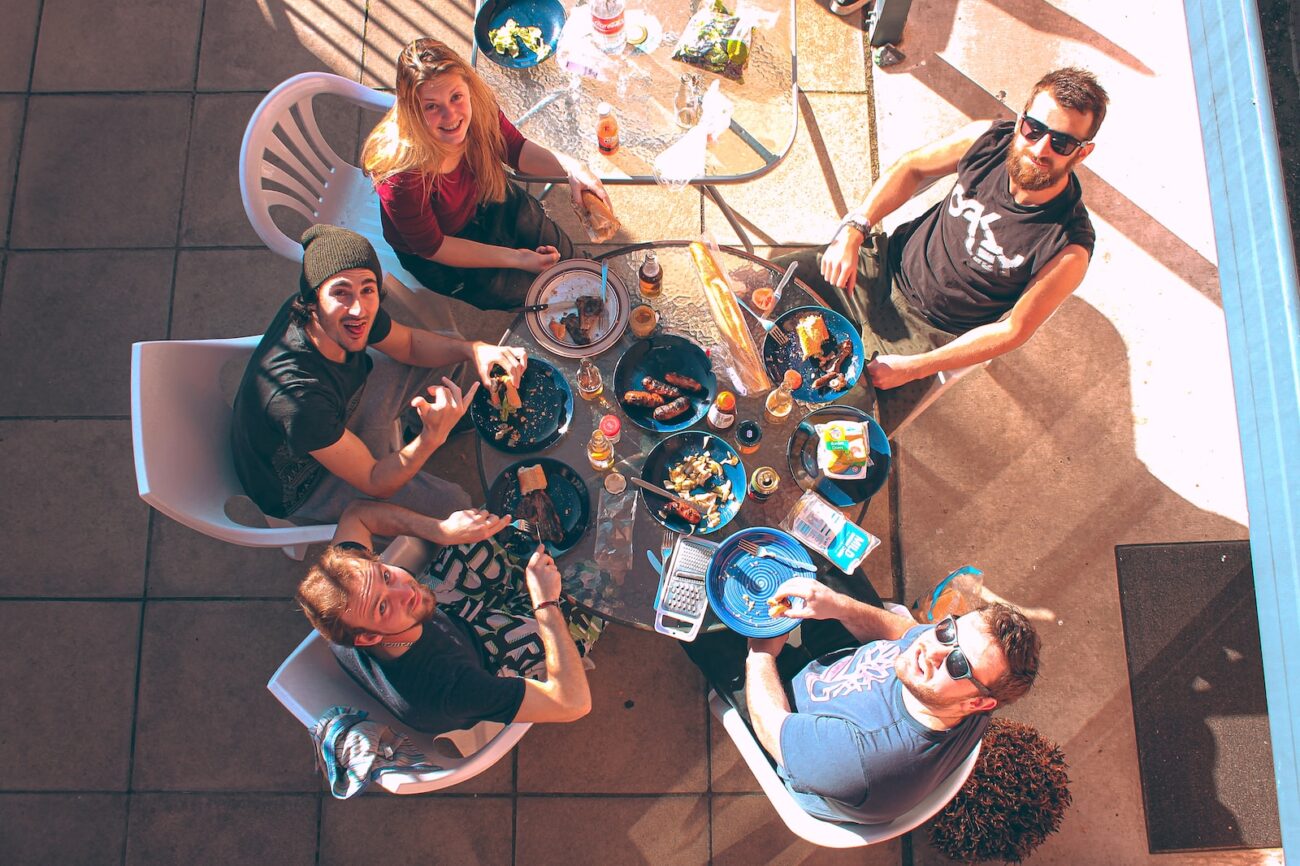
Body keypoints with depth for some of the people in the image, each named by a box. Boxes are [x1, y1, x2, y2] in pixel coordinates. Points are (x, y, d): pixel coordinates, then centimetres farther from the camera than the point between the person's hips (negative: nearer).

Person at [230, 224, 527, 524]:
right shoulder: (298, 397, -44)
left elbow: (409, 343, -3)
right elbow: (375, 483, -31)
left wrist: (474, 349, -22)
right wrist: (432, 437, -46)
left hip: (340, 415, 7)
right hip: (303, 488, -6)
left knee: (445, 348, 7)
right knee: (452, 502, -9)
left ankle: (419, 425, 35)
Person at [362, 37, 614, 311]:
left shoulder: (479, 110, -27)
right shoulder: (402, 175, -41)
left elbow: (516, 149, -7)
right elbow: (431, 246, -27)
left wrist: (570, 167, -27)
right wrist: (515, 259, -28)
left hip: (483, 201, 5)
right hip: (430, 257, -5)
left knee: (560, 251, 9)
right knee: (518, 287, -7)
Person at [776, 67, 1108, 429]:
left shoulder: (1069, 246, -24)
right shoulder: (990, 139, -14)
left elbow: (1013, 330, -16)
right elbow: (911, 168, 3)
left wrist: (913, 367, -20)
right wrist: (853, 229, -10)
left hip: (926, 333, -4)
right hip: (885, 265, 4)